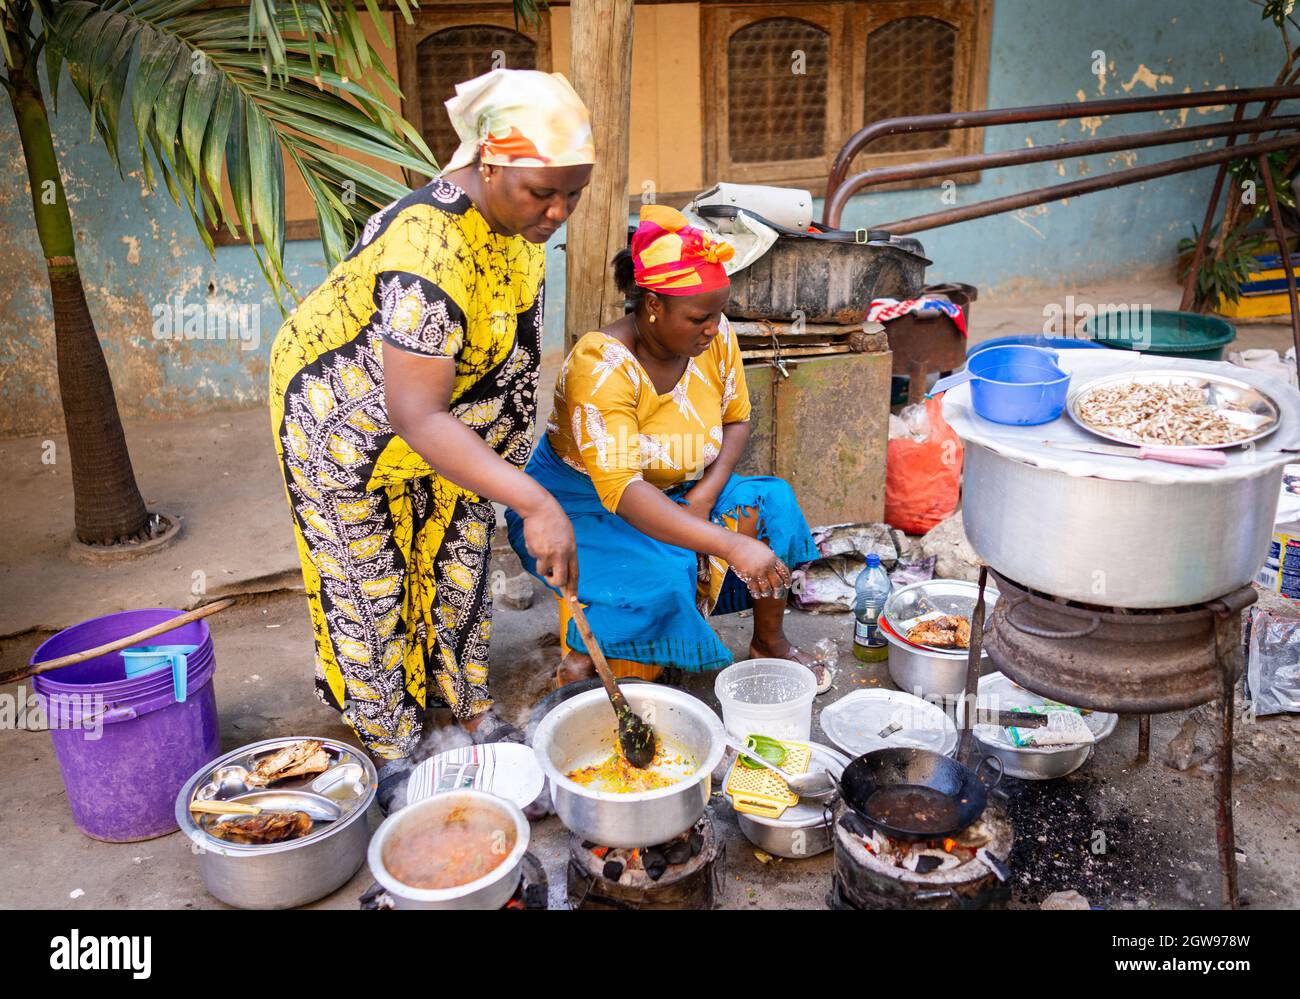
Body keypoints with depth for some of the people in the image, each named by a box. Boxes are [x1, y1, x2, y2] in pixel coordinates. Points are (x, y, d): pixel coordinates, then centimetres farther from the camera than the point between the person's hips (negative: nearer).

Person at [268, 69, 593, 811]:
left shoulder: (521, 215, -13)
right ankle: (392, 751, 26)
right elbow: (416, 417, -45)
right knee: (367, 586, 7)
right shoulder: (428, 251, -40)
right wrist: (536, 505, -52)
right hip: (345, 414, -7)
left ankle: (474, 709, 37)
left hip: (446, 419, 8)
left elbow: (513, 340, 5)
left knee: (458, 566, 17)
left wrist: (511, 441, 11)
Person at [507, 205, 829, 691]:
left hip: (674, 492, 6)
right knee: (660, 578, -32)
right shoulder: (603, 365, -31)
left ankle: (769, 641, 5)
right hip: (582, 502, -6)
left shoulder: (714, 335, -11)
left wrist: (705, 497, -17)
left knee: (773, 503, -14)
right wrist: (729, 545, -48)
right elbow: (620, 489, -39)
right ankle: (583, 658, -5)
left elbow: (737, 419, 3)